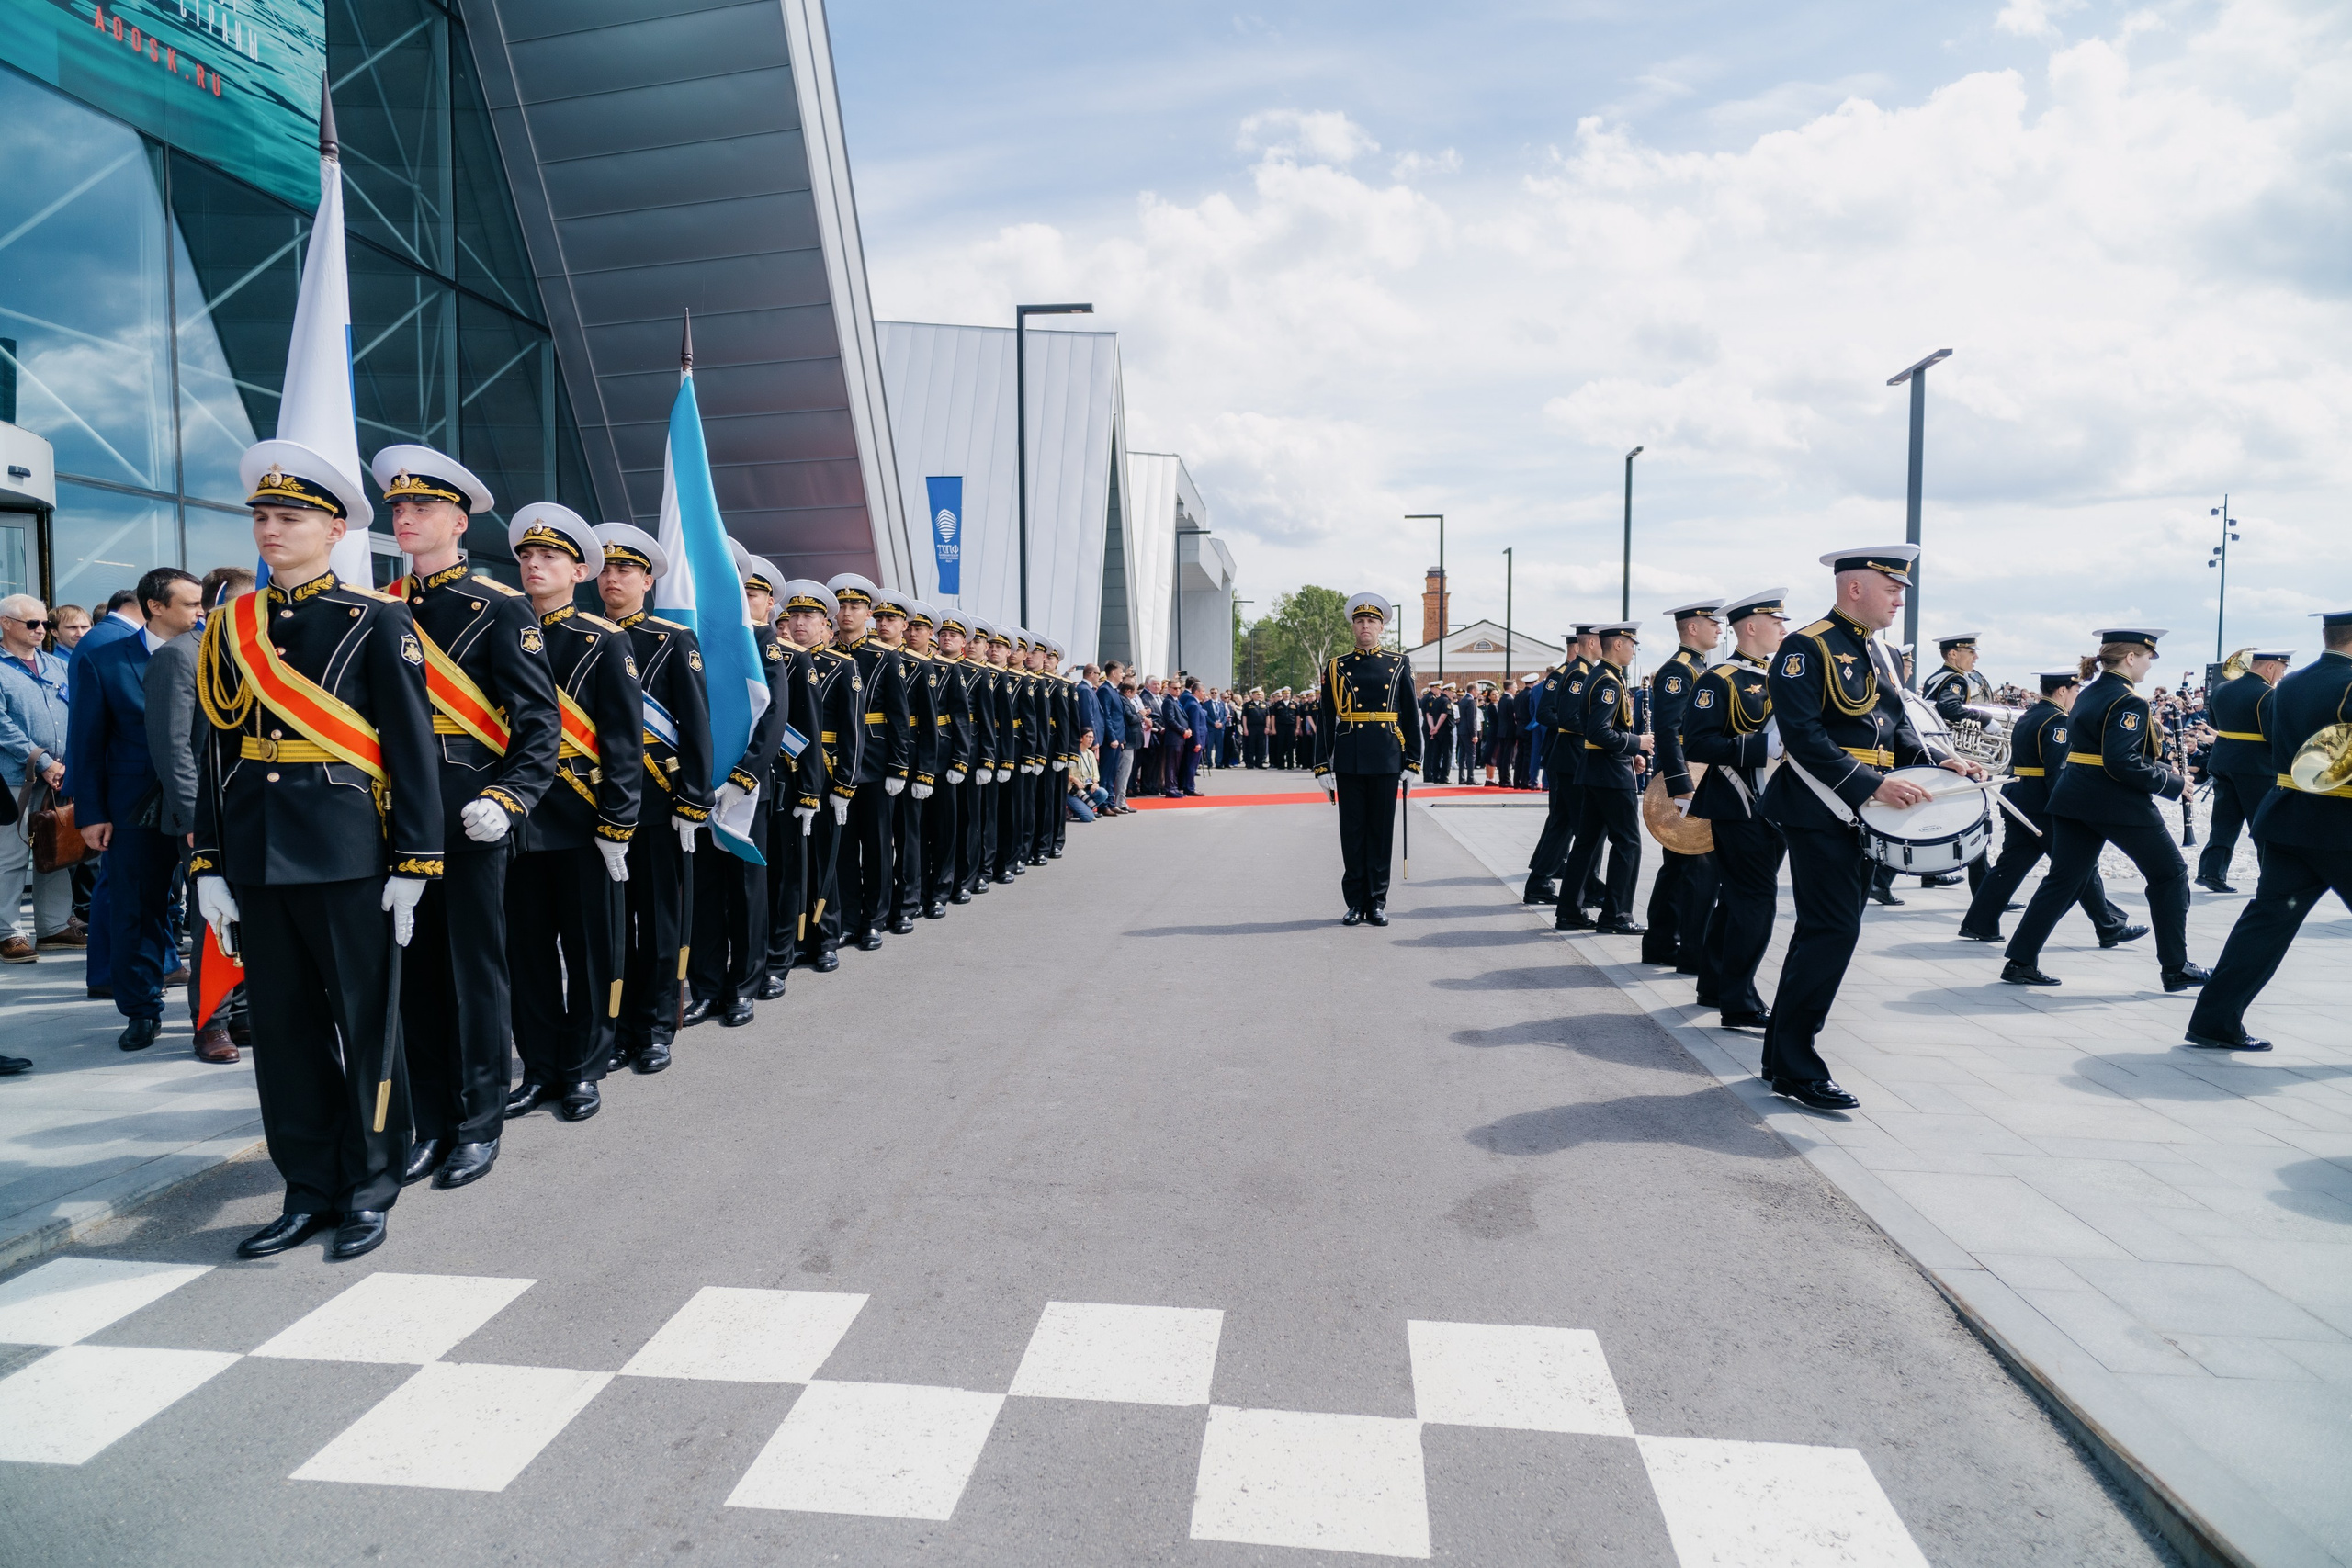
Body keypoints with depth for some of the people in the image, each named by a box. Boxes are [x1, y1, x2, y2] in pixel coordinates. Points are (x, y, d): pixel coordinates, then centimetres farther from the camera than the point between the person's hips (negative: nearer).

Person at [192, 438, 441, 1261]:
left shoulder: (377, 620, -3)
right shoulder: (232, 625, 11)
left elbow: (412, 746, -6)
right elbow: (216, 747, 12)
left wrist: (412, 862, -10)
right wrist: (209, 864, 8)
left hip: (347, 853, -5)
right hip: (256, 856, 5)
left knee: (363, 1021, 4)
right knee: (282, 1025, 10)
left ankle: (369, 1188, 17)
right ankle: (309, 1190, 23)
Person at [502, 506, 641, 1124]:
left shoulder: (604, 642, -2)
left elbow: (624, 741, -7)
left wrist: (616, 823, -12)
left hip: (581, 823, -4)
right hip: (518, 820, 4)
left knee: (588, 949, 5)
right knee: (527, 950, 9)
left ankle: (583, 1069, 17)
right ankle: (540, 1068, 22)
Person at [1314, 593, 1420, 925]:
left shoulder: (1399, 665, 8)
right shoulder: (1337, 668, 6)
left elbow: (1411, 717, 7)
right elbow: (1325, 720, 4)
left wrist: (1412, 762, 2)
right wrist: (1322, 766, -1)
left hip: (1386, 761, 0)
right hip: (1349, 762, 0)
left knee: (1381, 831, 4)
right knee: (1352, 832, 4)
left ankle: (1377, 902, 12)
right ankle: (1355, 903, 12)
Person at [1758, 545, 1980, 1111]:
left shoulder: (1880, 653, 16)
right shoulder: (1807, 648, -11)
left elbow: (1897, 727, 19)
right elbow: (1804, 736, -20)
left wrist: (1937, 761, 0)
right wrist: (1875, 784, -24)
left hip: (1862, 816, 9)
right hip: (1820, 814, -9)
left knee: (1826, 932, 11)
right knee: (1833, 932, -11)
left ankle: (1783, 1055, 21)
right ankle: (1794, 1067, -2)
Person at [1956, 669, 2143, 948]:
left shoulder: (2026, 717, 14)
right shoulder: (2057, 721, -14)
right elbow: (2057, 772, -21)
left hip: (2017, 802, 8)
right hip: (2044, 808, -8)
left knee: (2010, 866, 8)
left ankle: (1978, 924, 5)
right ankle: (2111, 928, 12)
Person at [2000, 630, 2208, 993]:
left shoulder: (2088, 694, 13)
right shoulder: (2127, 701, -14)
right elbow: (2123, 762, -23)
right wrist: (2173, 783, -13)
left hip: (2073, 798, 8)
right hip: (2118, 804, -8)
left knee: (2063, 879, 8)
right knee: (2170, 873, 9)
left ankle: (2020, 961, 1)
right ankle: (2176, 968, 14)